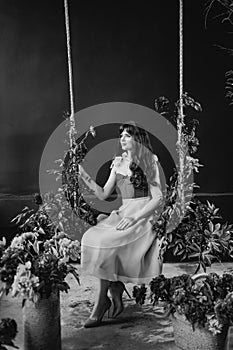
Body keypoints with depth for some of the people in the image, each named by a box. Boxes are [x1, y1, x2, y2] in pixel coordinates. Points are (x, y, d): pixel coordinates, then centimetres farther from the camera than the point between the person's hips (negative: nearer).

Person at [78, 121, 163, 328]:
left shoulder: (149, 162, -1)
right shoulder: (118, 163, 15)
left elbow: (158, 198, -7)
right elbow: (103, 195, 13)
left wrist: (134, 217, -19)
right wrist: (84, 176, 1)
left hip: (143, 216, -5)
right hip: (122, 214, 6)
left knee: (105, 243, -27)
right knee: (91, 238, -22)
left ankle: (102, 301, -14)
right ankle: (116, 295, -14)